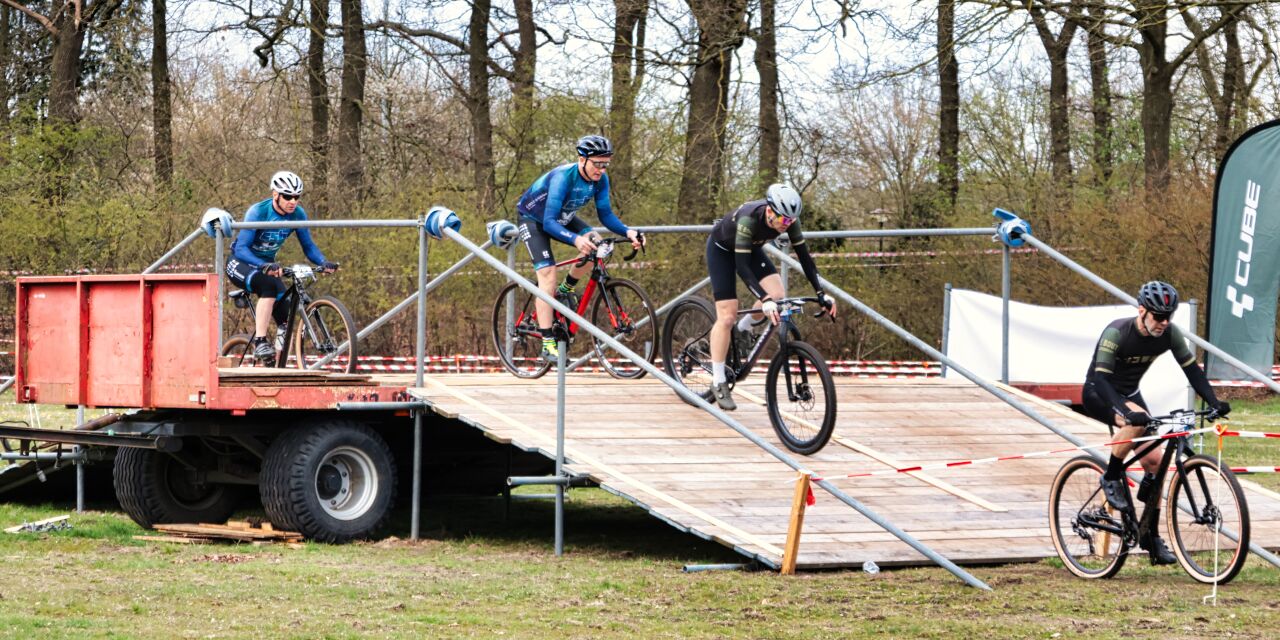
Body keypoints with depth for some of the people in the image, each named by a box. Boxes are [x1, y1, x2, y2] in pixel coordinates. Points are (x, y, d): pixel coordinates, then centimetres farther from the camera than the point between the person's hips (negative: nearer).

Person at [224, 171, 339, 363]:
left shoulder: (297, 214, -11)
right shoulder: (258, 212, -26)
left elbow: (308, 246, -4)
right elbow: (241, 248, -32)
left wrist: (324, 262, -27)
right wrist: (264, 266, -49)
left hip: (268, 264, 5)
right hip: (241, 263, -5)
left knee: (285, 317, -14)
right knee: (269, 285, -37)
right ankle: (260, 342, -37)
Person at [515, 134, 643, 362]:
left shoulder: (600, 180, -19)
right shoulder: (563, 177, -38)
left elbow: (605, 214, -11)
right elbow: (549, 222, -43)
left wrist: (628, 232, -29)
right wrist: (576, 240, -59)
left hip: (561, 217, 6)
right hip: (532, 218, -6)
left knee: (596, 245, -18)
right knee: (548, 274, -20)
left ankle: (565, 290, 7)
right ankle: (548, 344, -21)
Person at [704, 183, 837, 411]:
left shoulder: (789, 219, -25)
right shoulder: (749, 219, -41)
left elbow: (803, 255, -18)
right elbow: (741, 266, -43)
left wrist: (821, 293, -26)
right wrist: (764, 300, -53)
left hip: (751, 248, 5)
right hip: (722, 249, -5)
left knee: (776, 295, -17)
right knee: (727, 315, -13)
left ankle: (742, 330, 12)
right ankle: (718, 382, -4)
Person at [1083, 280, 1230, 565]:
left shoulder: (1170, 334, -14)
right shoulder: (1117, 333, -29)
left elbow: (1192, 369, -7)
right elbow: (1101, 378, -35)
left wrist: (1214, 403, -21)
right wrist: (1126, 412, -49)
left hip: (1129, 394, 6)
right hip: (1098, 394, -6)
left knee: (1154, 461, -4)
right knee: (1137, 421, -37)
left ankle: (1151, 537, 5)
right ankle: (1111, 478, -17)